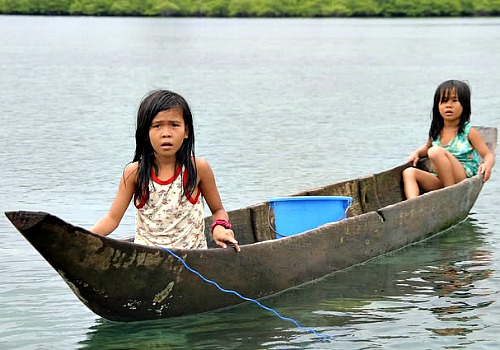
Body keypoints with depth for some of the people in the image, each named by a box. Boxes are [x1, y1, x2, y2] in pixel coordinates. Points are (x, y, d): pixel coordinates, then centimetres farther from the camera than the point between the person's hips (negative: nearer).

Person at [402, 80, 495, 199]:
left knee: (436, 151, -26)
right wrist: (417, 153, 15)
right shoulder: (435, 132, 14)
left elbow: (489, 155, -2)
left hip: (463, 179, -6)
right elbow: (427, 148, 37)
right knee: (409, 172, -13)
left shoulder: (469, 132, -1)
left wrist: (487, 165, -25)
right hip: (441, 183, 6)